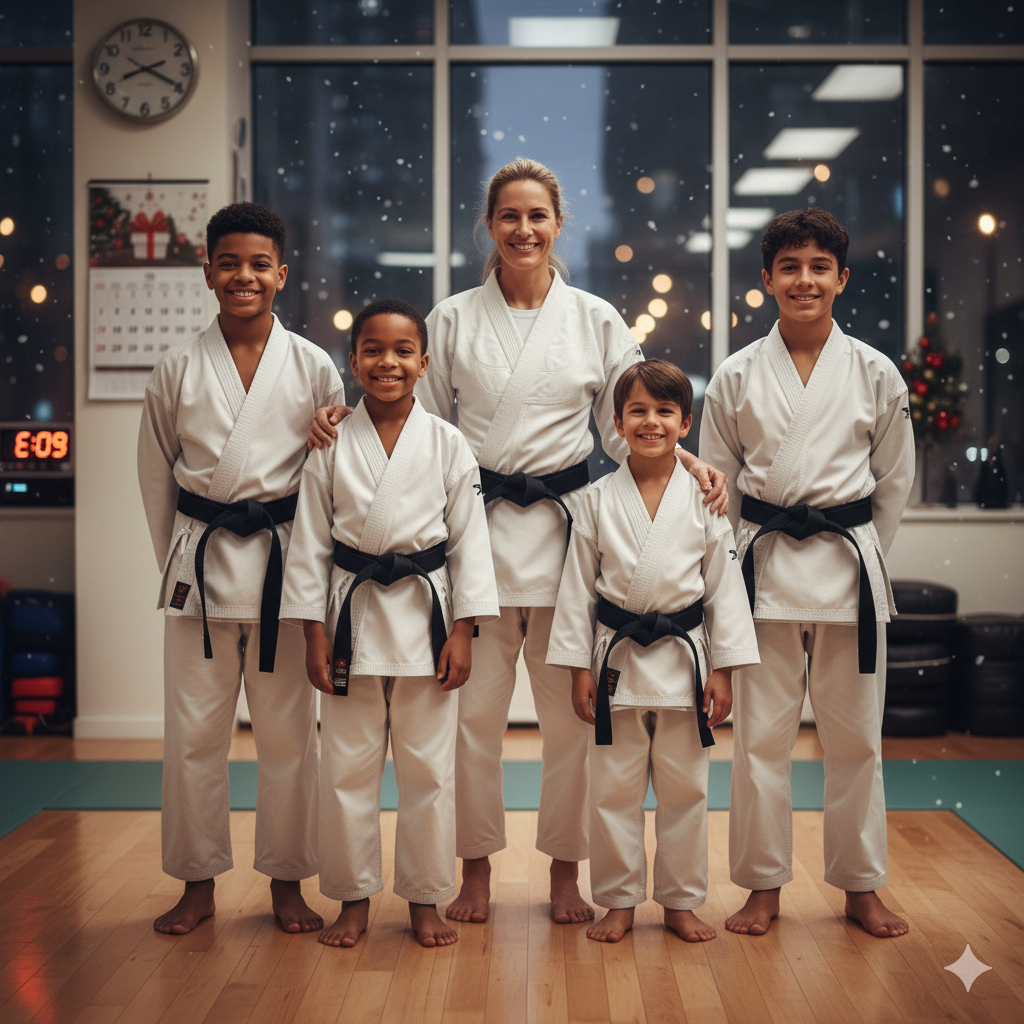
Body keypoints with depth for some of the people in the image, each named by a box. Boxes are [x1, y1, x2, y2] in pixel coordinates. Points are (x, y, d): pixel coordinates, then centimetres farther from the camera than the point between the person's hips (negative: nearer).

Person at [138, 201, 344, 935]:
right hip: (200, 561, 1)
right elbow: (156, 476, 10)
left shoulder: (314, 368, 1)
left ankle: (287, 882, 21)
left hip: (286, 562, -1)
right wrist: (177, 559, 8)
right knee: (193, 729, 5)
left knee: (288, 730, 6)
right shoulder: (177, 371, 3)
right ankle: (198, 883, 20)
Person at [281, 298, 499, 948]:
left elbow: (470, 540, 1)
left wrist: (462, 632, -4)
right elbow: (311, 541, 3)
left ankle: (425, 900, 21)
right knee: (347, 765, 6)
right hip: (352, 616, 1)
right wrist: (315, 633, -1)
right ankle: (355, 898, 22)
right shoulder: (332, 444, 1)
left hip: (426, 613, 0)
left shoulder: (448, 445, -1)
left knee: (429, 766, 6)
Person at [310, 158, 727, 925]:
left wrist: (685, 462, -8)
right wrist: (347, 423, -6)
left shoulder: (596, 320, 6)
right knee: (474, 708, 2)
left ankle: (565, 869, 22)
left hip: (566, 528, 0)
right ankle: (477, 867, 20)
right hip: (477, 526, 0)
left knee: (571, 709, 5)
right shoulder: (454, 320, 6)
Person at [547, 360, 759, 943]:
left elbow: (725, 585, 1)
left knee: (685, 787, 9)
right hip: (618, 658, 0)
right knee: (614, 788, 6)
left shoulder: (704, 497, -1)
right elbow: (579, 586, 3)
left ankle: (682, 902, 23)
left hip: (684, 658, 0)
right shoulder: (599, 500, 0)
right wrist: (579, 667, 0)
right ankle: (620, 902, 21)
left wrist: (723, 669, -2)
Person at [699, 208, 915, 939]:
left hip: (850, 562, 0)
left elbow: (895, 479, 9)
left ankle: (861, 886, 24)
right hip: (765, 562, 0)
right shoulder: (737, 376, 2)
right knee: (761, 733, 4)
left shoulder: (875, 373, 2)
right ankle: (764, 886, 19)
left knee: (855, 733, 8)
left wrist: (858, 551, 6)